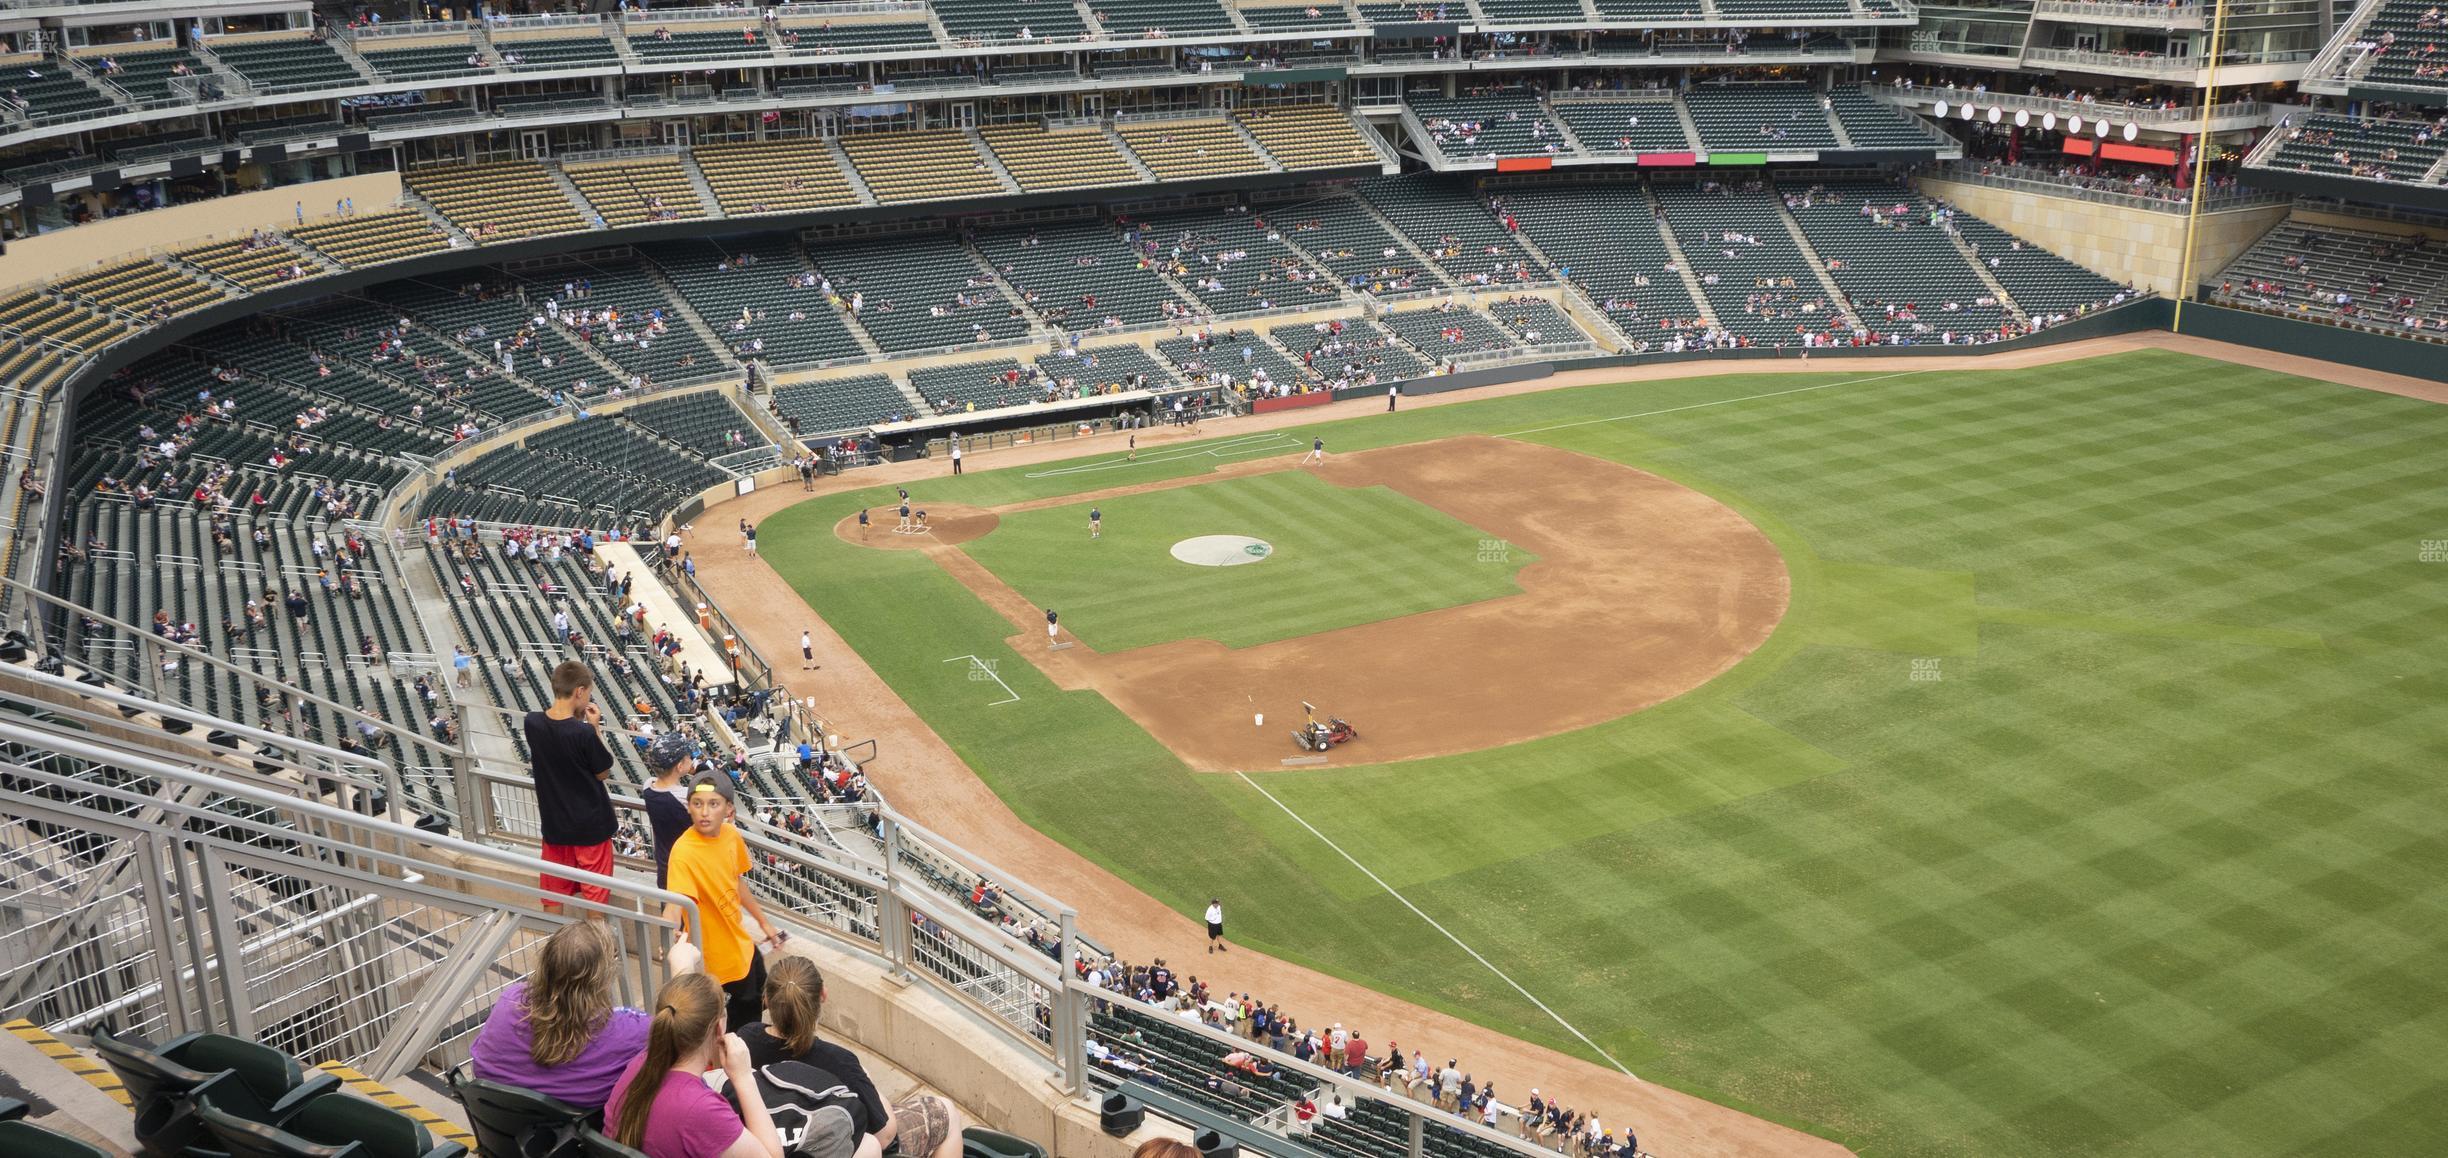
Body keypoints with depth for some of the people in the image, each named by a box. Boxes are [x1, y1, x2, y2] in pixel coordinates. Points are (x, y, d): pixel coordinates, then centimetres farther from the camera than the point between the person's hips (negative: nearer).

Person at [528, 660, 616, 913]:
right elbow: (603, 773, -10)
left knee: (554, 892, 17)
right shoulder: (584, 733, -25)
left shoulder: (533, 723, -9)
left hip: (554, 823, 5)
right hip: (590, 824, -5)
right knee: (595, 892, 11)